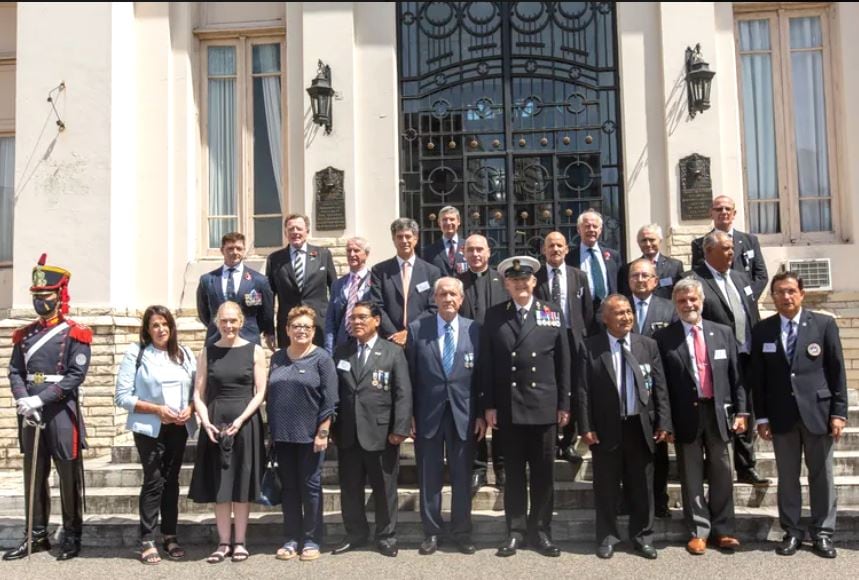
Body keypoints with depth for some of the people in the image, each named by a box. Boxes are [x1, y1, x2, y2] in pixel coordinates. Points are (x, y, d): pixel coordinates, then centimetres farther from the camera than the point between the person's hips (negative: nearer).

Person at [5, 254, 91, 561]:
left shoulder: (75, 334, -4)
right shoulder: (24, 335, 12)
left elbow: (76, 375, -13)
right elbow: (15, 371, 6)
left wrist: (39, 399, -18)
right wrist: (23, 402, -13)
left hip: (62, 413, -5)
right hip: (30, 415, 5)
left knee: (69, 477, 2)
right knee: (33, 476, 11)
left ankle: (72, 537, 13)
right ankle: (37, 536, 22)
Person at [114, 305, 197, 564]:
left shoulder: (185, 354, 9)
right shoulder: (136, 353, -4)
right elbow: (122, 397, -8)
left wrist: (189, 408, -10)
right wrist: (157, 409, -16)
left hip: (179, 428, 4)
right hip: (149, 429, -4)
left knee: (171, 481, 10)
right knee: (154, 482, -5)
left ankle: (170, 536, 19)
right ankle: (147, 541, 4)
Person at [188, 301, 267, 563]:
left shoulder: (254, 351, 1)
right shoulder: (207, 353, 6)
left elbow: (260, 392, -2)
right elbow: (199, 394, 4)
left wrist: (241, 419, -14)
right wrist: (205, 422, -11)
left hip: (246, 423, -2)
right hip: (214, 423, 2)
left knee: (242, 484, 4)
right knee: (218, 485, 6)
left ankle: (240, 542, 15)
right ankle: (224, 542, 15)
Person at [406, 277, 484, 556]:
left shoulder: (475, 330, 1)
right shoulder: (417, 328, 0)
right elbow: (410, 375, 1)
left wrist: (482, 414, 0)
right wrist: (409, 414, -2)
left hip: (464, 414, 0)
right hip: (428, 413, 0)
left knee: (462, 477, 9)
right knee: (429, 477, 8)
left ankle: (461, 532, 22)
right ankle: (431, 532, 21)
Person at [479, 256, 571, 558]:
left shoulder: (553, 314, 5)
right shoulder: (494, 316, 3)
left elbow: (563, 362, 4)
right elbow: (486, 363, 1)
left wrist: (564, 403, 0)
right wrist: (488, 404, -4)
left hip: (544, 406, 0)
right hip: (507, 407, 0)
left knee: (543, 472, 7)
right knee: (513, 472, 8)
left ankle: (540, 530, 20)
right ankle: (515, 531, 18)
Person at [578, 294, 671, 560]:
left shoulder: (648, 345, 4)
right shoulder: (590, 347, -5)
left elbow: (660, 387, 4)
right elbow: (583, 390, -6)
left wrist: (663, 422, -1)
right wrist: (586, 427, -11)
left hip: (641, 426, 2)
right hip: (606, 427, -2)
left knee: (642, 486, 12)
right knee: (606, 486, 9)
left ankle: (642, 536, 27)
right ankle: (607, 536, 23)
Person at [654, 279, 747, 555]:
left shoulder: (723, 332, 8)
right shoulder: (664, 337, -2)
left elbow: (736, 375, 8)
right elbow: (661, 383, -4)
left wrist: (740, 411, 2)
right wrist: (664, 420, -7)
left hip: (718, 412, 3)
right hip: (686, 415, -2)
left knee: (722, 474, 9)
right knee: (692, 476, 6)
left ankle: (722, 530, 21)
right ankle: (698, 531, 16)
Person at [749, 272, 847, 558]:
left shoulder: (824, 324, 0)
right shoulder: (762, 330, 3)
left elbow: (837, 371, 0)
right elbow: (757, 377, 4)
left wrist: (839, 412, -5)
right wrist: (761, 417, 0)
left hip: (817, 411, -1)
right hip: (781, 414, 1)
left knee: (821, 475, 8)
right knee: (787, 476, 8)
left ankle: (822, 532, 20)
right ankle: (792, 531, 19)